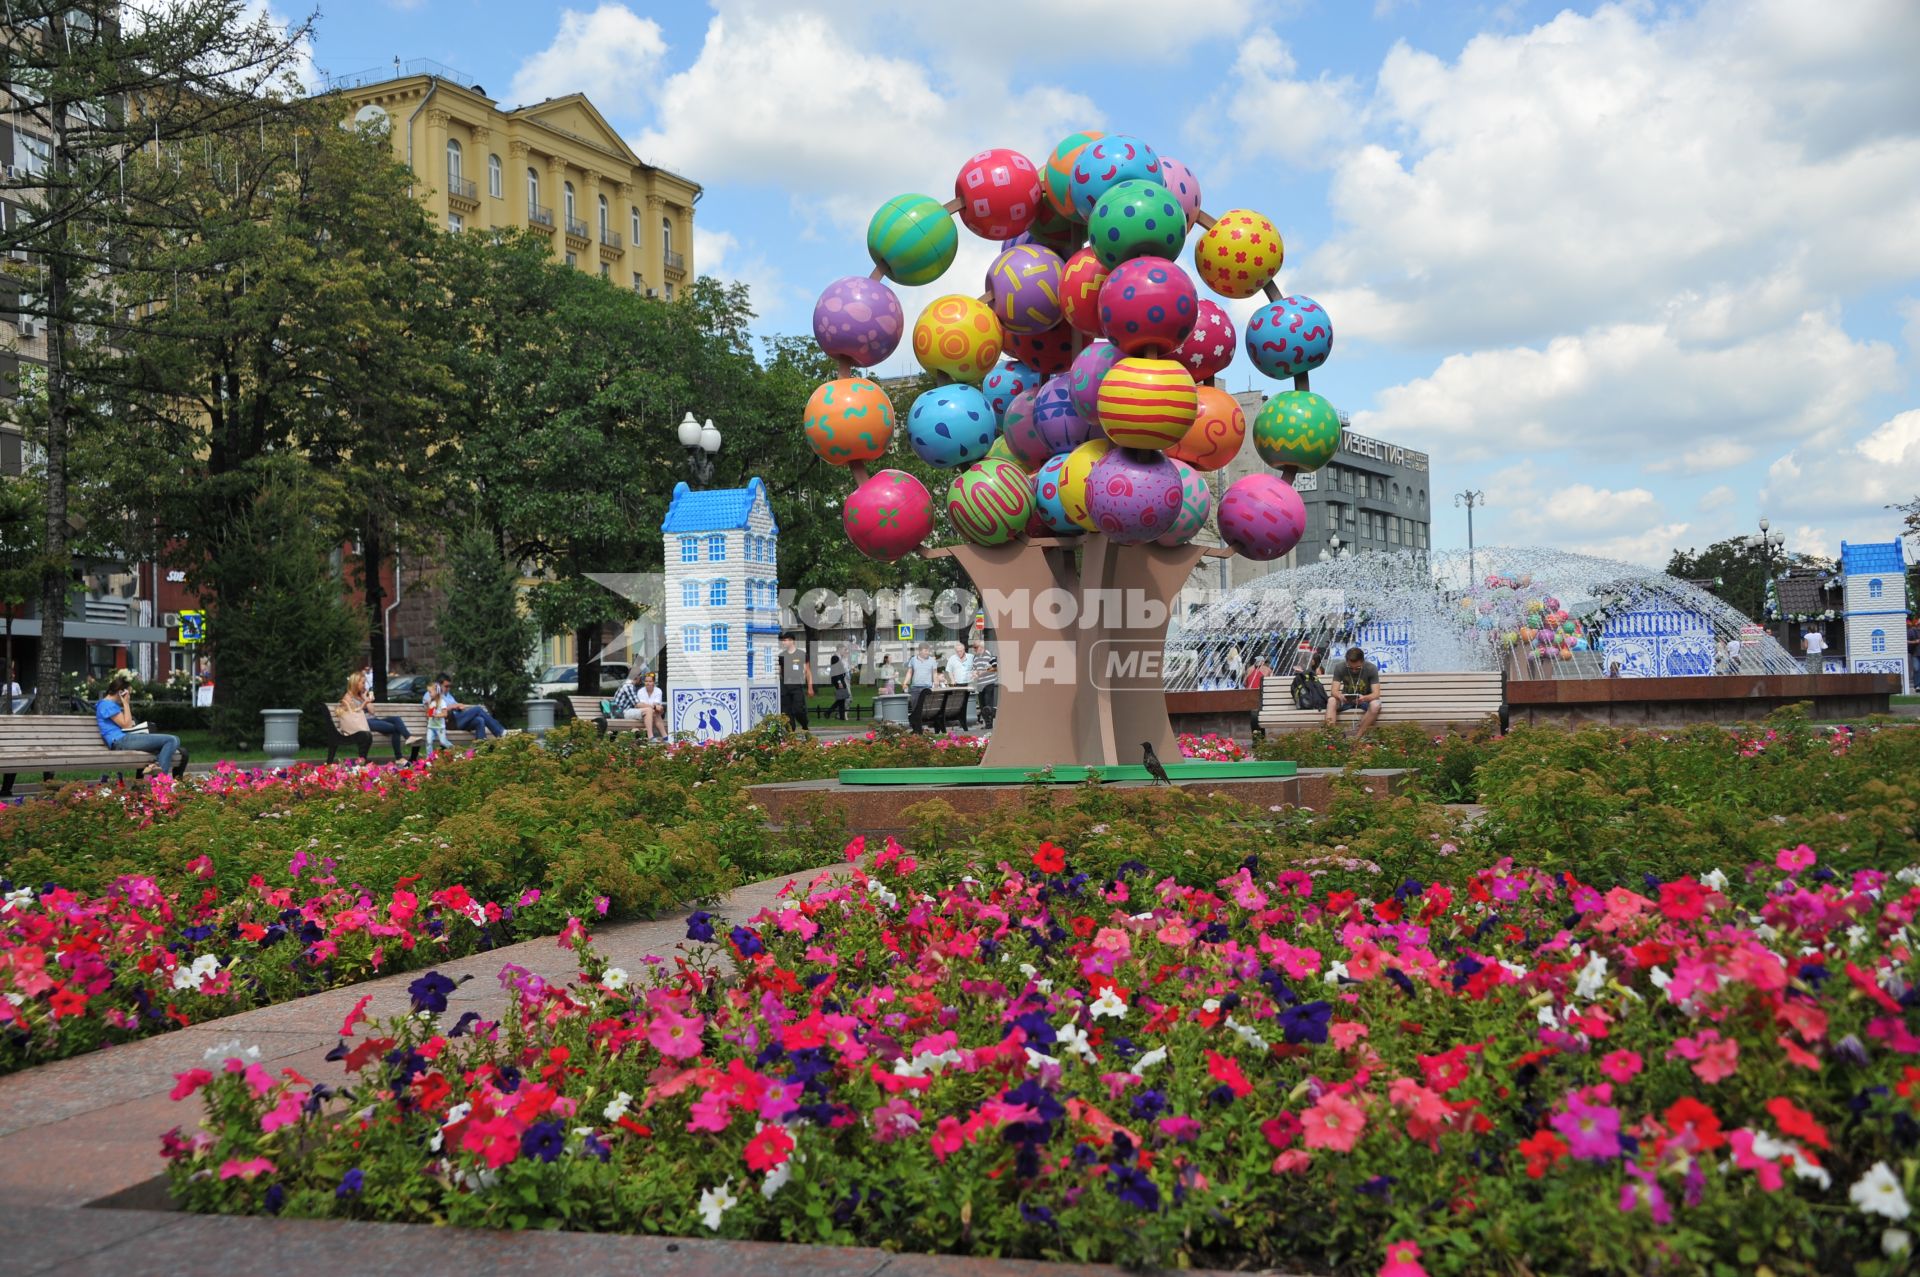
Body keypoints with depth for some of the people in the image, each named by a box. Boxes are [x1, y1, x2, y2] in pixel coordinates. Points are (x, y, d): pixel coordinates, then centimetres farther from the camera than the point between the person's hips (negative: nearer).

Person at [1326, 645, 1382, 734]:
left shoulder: (1371, 668, -21)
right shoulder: (1339, 667, -17)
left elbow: (1376, 693, -25)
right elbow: (1334, 691, -21)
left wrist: (1364, 698, -48)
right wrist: (1340, 696, -46)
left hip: (1366, 699, -1)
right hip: (1346, 699, 1)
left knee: (1375, 705, -34)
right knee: (1331, 701, -30)